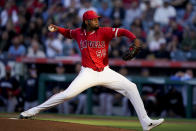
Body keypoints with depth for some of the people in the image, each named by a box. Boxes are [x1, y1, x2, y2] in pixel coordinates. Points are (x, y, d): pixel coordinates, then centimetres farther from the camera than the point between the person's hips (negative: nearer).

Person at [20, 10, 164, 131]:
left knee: (131, 87, -10)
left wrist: (135, 40, -32)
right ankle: (33, 111, -7)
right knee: (68, 94, -18)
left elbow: (123, 31, -15)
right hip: (88, 74, -1)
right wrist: (57, 29, 7)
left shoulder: (103, 32, -6)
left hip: (105, 72, 1)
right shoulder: (79, 33, 2)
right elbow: (69, 33, 25)